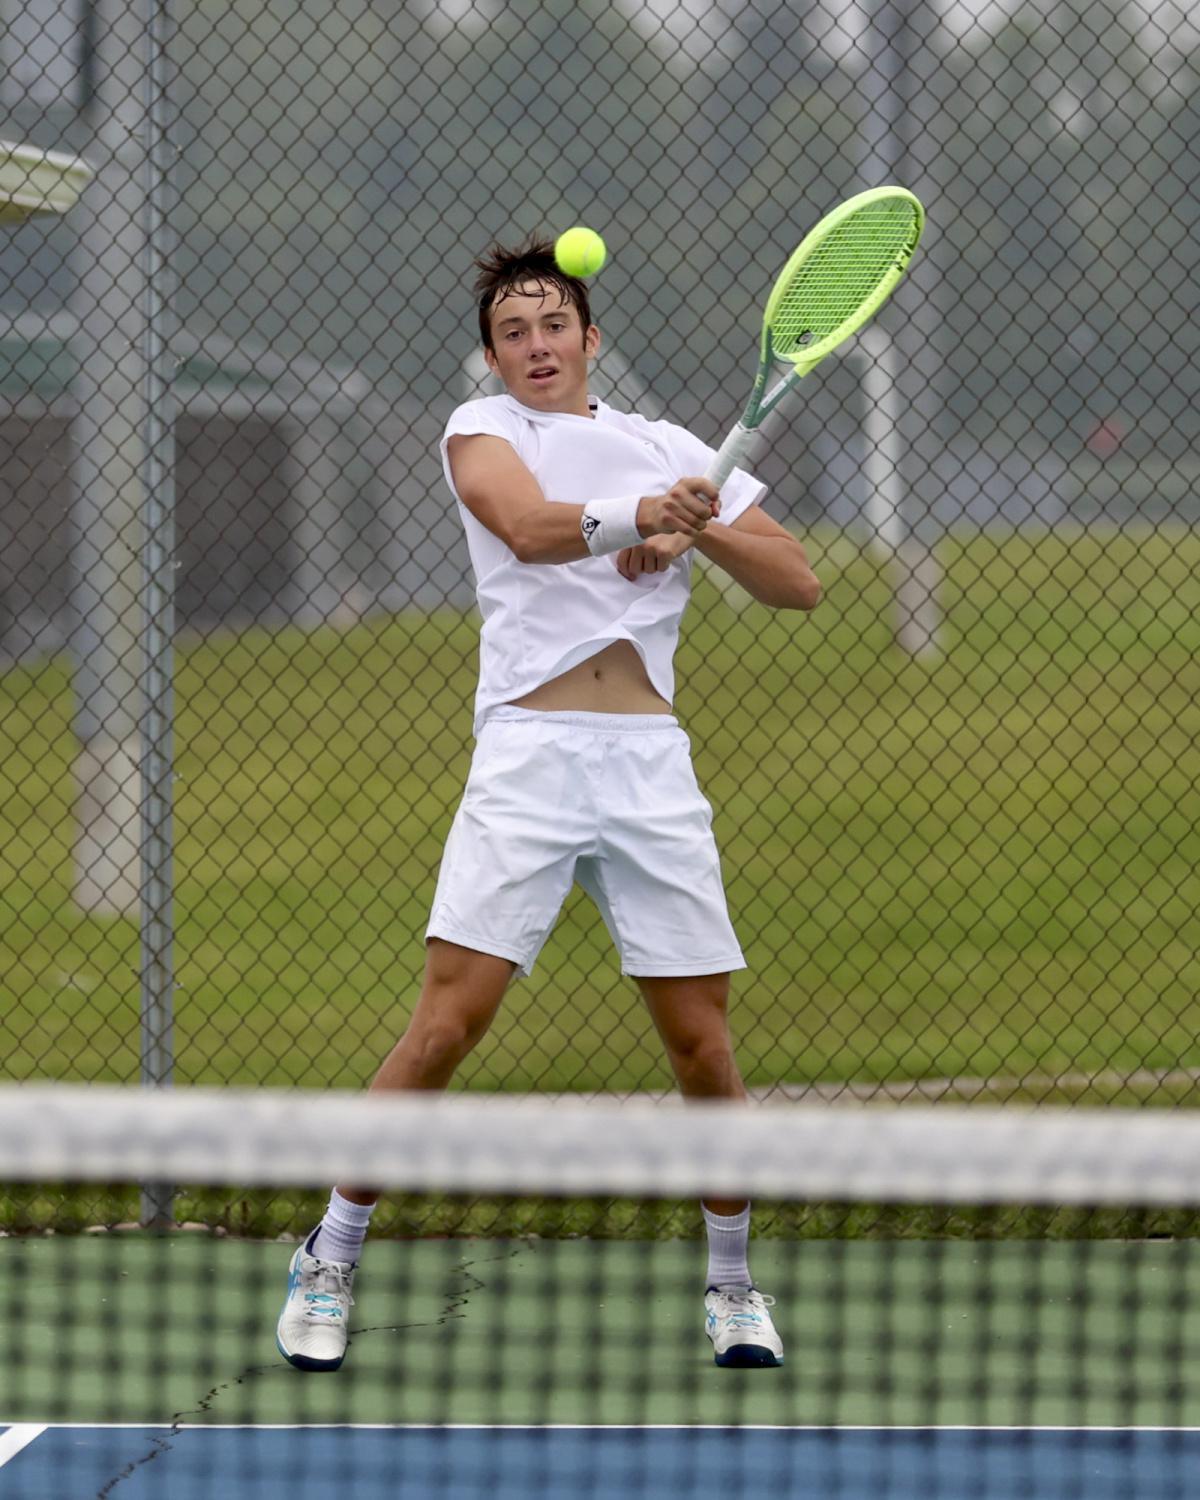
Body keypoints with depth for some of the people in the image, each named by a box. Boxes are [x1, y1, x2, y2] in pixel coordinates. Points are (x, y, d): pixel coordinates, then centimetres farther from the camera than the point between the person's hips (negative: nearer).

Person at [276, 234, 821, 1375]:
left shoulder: (671, 451, 15)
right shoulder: (482, 429, 7)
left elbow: (798, 584, 10)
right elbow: (532, 527, -16)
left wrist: (702, 530, -9)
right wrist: (641, 513, -35)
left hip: (651, 764, 3)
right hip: (529, 754, -3)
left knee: (701, 1038, 1)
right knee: (448, 1021, -10)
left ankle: (732, 1282, 18)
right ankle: (330, 1261, 1)